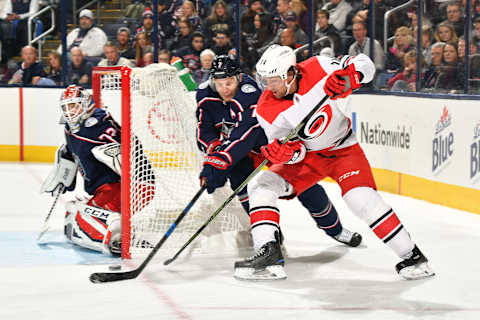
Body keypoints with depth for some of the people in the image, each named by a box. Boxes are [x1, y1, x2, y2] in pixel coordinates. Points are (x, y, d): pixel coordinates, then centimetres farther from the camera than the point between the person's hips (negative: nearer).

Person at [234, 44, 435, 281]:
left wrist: (346, 78, -35)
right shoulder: (266, 109, -16)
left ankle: (411, 256, -15)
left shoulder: (318, 70, -22)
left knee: (361, 198, -24)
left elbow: (365, 65, -14)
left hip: (343, 149, -3)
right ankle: (268, 252, -16)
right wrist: (287, 150, -35)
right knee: (261, 185, -13)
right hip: (306, 155, 4)